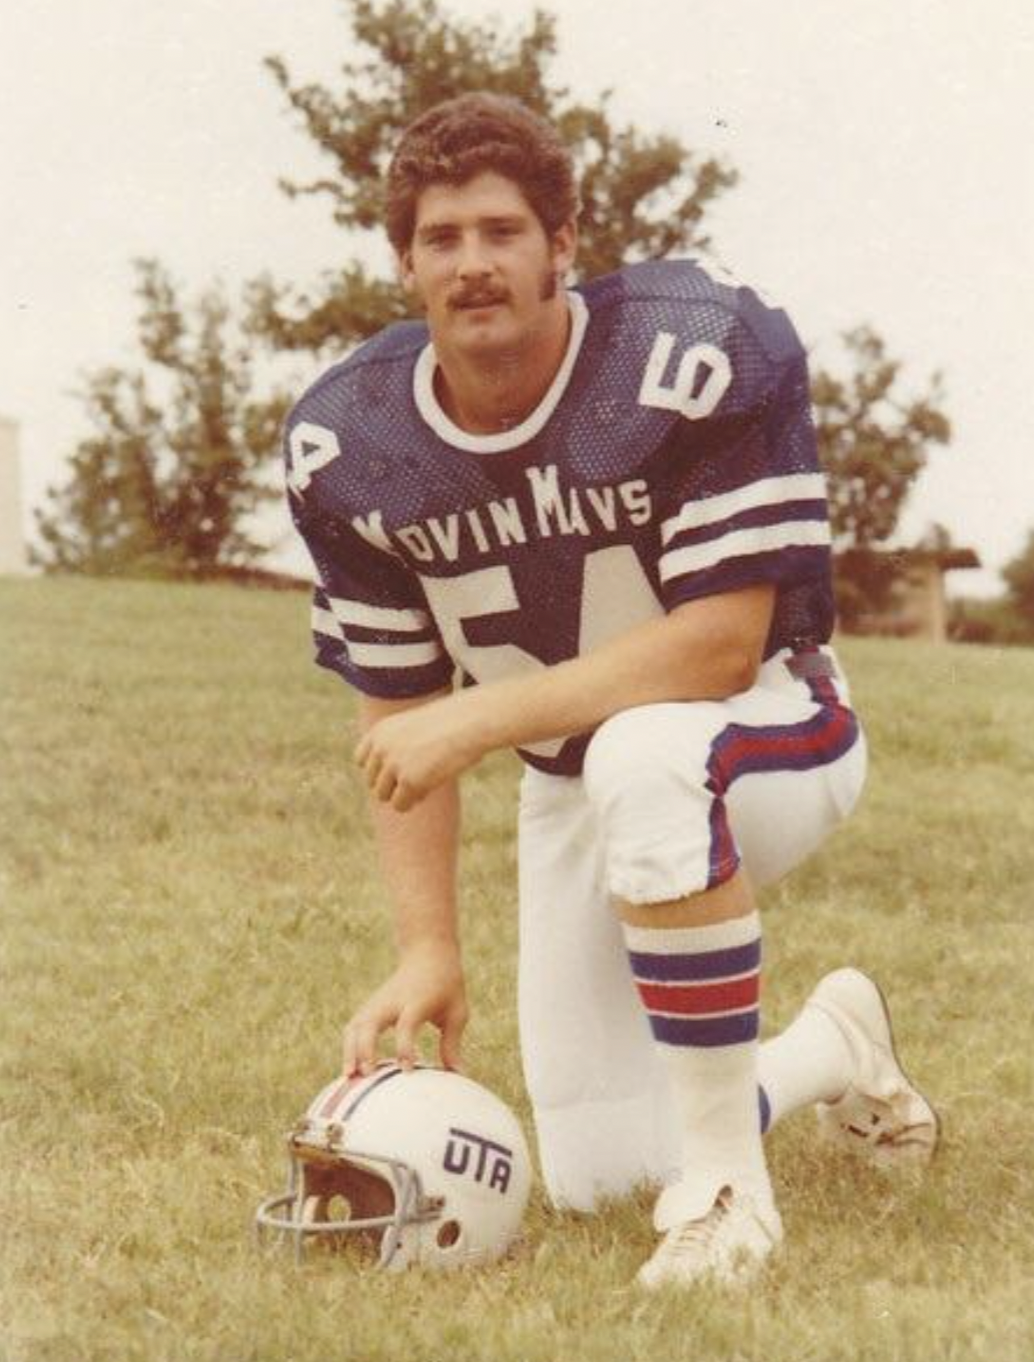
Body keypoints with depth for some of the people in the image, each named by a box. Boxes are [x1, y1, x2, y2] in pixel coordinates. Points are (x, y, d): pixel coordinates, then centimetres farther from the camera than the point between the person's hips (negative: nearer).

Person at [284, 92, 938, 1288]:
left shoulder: (700, 358, -25)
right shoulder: (347, 449, -9)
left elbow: (721, 644, -27)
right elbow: (397, 717, -3)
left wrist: (480, 717, -31)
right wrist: (427, 948, -11)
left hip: (772, 737, -5)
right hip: (574, 791, 5)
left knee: (643, 758, -42)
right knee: (598, 1179, 1)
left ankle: (726, 1185, -26)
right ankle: (831, 1049, 32)